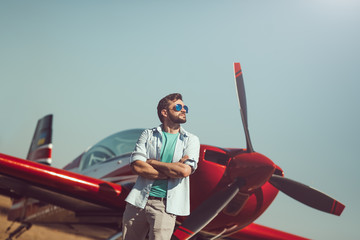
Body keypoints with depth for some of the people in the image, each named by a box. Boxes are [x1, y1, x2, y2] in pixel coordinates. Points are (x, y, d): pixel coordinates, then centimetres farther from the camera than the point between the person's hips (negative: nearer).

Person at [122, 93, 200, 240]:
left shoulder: (191, 140, 7)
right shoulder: (148, 135, 9)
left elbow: (185, 170, -10)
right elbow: (137, 166, -6)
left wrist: (152, 162, -4)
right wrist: (172, 170, -10)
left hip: (165, 205, -1)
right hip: (138, 200, 2)